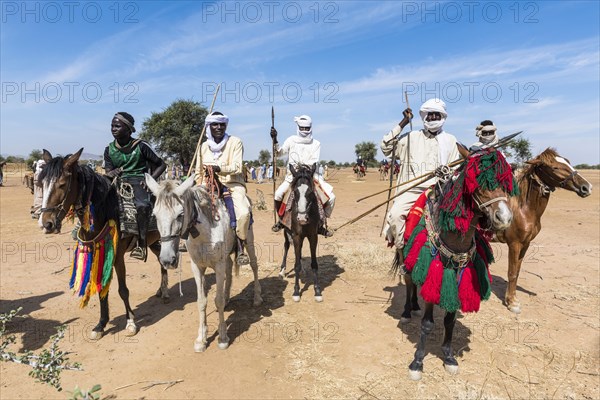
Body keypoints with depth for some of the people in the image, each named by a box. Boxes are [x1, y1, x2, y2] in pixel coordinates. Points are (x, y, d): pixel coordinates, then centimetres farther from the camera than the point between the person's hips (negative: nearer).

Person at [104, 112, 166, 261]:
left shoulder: (140, 146, -2)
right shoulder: (109, 149, 10)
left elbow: (161, 165, 3)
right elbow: (108, 172, 7)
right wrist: (112, 173, -19)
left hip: (139, 181, -5)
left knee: (142, 205, -37)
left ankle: (141, 243, -27)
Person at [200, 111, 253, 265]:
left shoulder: (235, 142, -3)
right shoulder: (204, 146, 10)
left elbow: (237, 167, -15)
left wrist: (218, 169, -30)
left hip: (233, 184, -5)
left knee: (244, 212, -31)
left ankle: (241, 246, -8)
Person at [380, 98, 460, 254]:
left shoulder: (451, 140, 17)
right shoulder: (411, 137, 13)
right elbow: (386, 148, 3)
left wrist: (446, 172, -9)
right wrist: (403, 123, 2)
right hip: (411, 189, -1)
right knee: (395, 215, -27)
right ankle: (403, 250, -8)